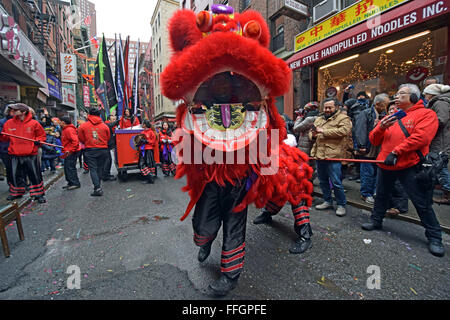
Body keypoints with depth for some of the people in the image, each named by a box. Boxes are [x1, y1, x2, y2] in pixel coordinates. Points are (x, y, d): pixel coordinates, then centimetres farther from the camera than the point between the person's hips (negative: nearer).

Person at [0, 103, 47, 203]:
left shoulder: (34, 123, -3)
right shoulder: (9, 123, 7)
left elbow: (42, 135, 7)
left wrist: (38, 141, -12)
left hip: (30, 155, -3)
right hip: (15, 155, 4)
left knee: (35, 174, -2)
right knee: (15, 175, 13)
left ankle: (38, 194, 8)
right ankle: (16, 193, 31)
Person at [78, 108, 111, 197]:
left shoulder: (83, 126, -1)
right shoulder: (105, 126, 0)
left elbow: (81, 139, 6)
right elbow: (108, 138, 7)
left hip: (90, 150, -1)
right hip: (103, 150, 2)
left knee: (93, 169, 0)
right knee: (100, 169, 11)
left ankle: (97, 188, -10)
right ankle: (98, 187, 19)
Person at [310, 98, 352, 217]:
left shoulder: (343, 118, -1)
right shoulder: (319, 119, 19)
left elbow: (343, 131, -19)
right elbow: (311, 133, 20)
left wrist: (323, 131, -17)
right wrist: (313, 135, -4)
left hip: (333, 156, -7)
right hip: (319, 155, 7)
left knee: (336, 182, -2)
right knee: (323, 181, 15)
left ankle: (341, 205, 16)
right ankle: (328, 201, 31)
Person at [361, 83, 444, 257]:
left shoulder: (426, 114, -2)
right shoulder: (390, 117, 14)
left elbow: (420, 137, -18)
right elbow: (374, 140, 9)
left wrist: (396, 152, -21)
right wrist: (381, 127, -10)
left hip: (409, 166, -5)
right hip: (385, 165, 6)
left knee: (422, 203, 3)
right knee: (381, 196, 17)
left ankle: (434, 237, 19)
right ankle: (376, 221, 34)